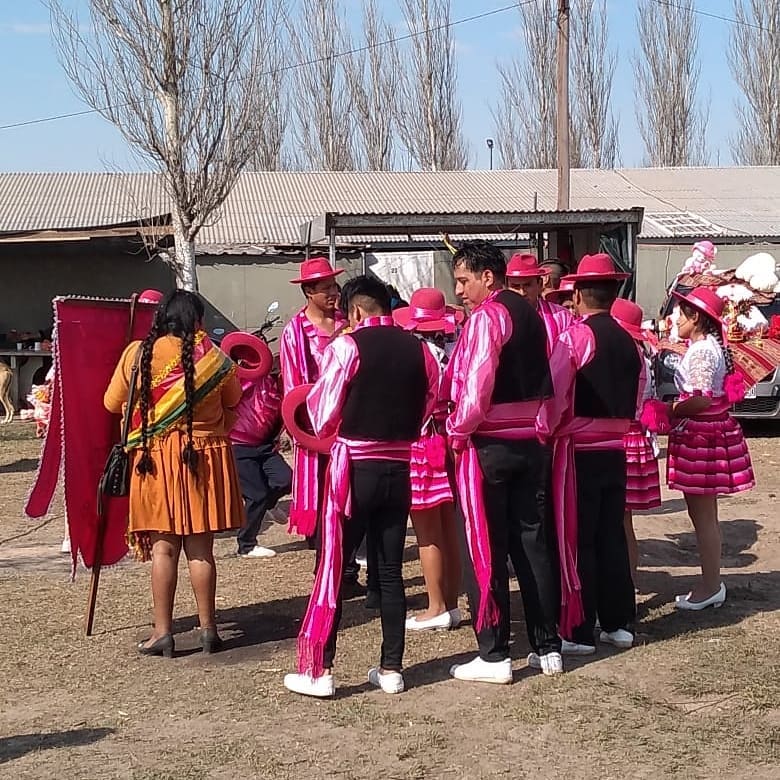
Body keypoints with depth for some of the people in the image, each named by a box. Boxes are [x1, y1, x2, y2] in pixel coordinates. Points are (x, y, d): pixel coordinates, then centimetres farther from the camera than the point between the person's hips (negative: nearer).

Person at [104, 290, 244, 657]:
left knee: (163, 547, 5)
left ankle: (162, 631, 8)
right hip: (206, 458, 0)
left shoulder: (137, 354, -4)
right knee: (200, 547, 7)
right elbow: (234, 400, 12)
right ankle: (207, 628, 15)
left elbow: (112, 403, 6)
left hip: (155, 459, 0)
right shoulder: (213, 358, -4)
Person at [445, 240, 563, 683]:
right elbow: (550, 382, 14)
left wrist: (458, 430, -7)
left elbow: (477, 385, -19)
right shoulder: (531, 314, 12)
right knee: (534, 542, 11)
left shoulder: (486, 317, -12)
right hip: (532, 443, 8)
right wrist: (541, 424, 16)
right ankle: (548, 647, 17)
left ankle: (494, 657, 4)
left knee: (486, 550, 0)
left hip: (488, 444, -8)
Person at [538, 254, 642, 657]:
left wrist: (544, 433, -5)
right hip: (615, 449, 6)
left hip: (577, 450, -6)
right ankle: (619, 623, 19)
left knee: (576, 541, 0)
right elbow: (636, 399, 12)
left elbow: (553, 396, -16)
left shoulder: (574, 337, -12)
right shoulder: (628, 341, 7)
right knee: (612, 536, 13)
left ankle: (578, 631, 4)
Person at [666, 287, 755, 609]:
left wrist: (669, 410, -11)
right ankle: (712, 583, 23)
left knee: (703, 515, -1)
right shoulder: (710, 346, 13)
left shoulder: (702, 351, -18)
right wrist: (676, 406, 9)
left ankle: (710, 587, 7)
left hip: (701, 437, -10)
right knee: (704, 514, 16)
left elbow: (700, 400, -24)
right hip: (707, 433, 10)